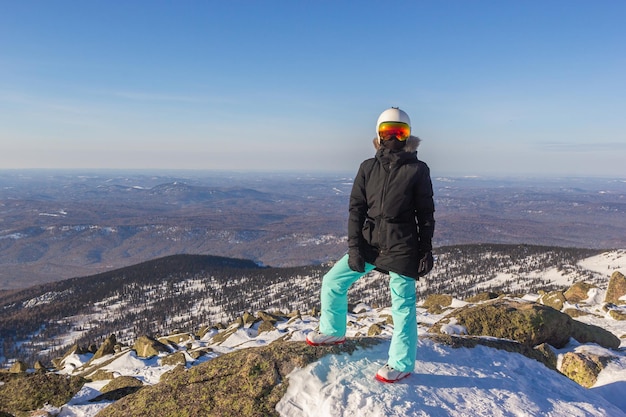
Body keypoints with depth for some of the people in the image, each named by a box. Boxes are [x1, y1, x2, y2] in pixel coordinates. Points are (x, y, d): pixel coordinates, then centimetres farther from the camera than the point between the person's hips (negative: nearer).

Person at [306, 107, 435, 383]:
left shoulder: (418, 170, -4)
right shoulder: (368, 167, 4)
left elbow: (426, 214, 0)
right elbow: (356, 209, 2)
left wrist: (426, 252, -3)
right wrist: (354, 247, -5)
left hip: (402, 247, -4)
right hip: (370, 241, 4)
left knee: (402, 305, 3)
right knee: (333, 281, 7)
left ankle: (401, 364, 21)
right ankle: (333, 331, 31)